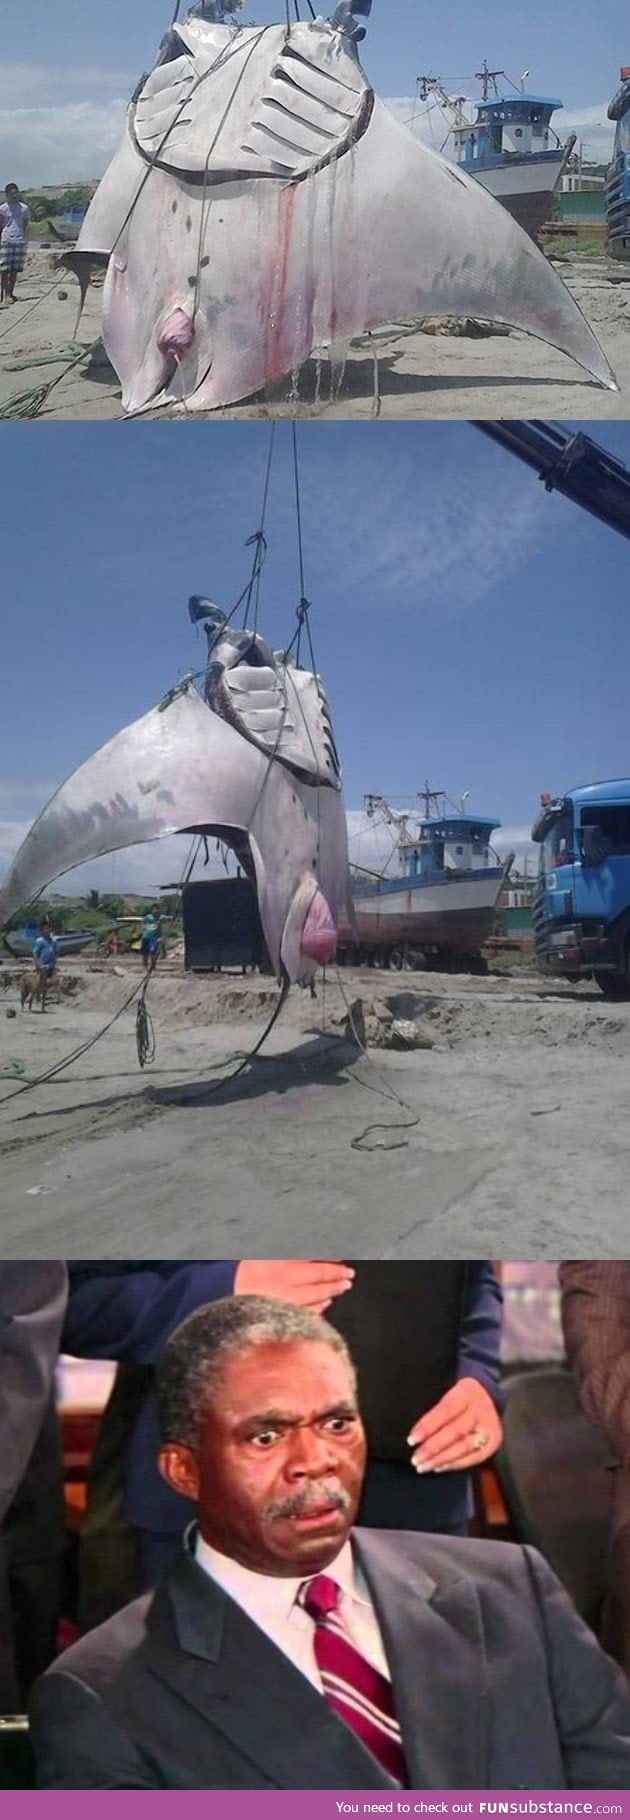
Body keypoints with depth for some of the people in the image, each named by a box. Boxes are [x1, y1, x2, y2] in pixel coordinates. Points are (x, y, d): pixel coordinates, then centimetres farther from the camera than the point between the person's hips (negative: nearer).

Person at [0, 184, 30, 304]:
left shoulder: (24, 208, 10)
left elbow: (26, 226, 13)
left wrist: (26, 240, 5)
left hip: (19, 241, 2)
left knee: (15, 269, 4)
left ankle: (10, 293, 12)